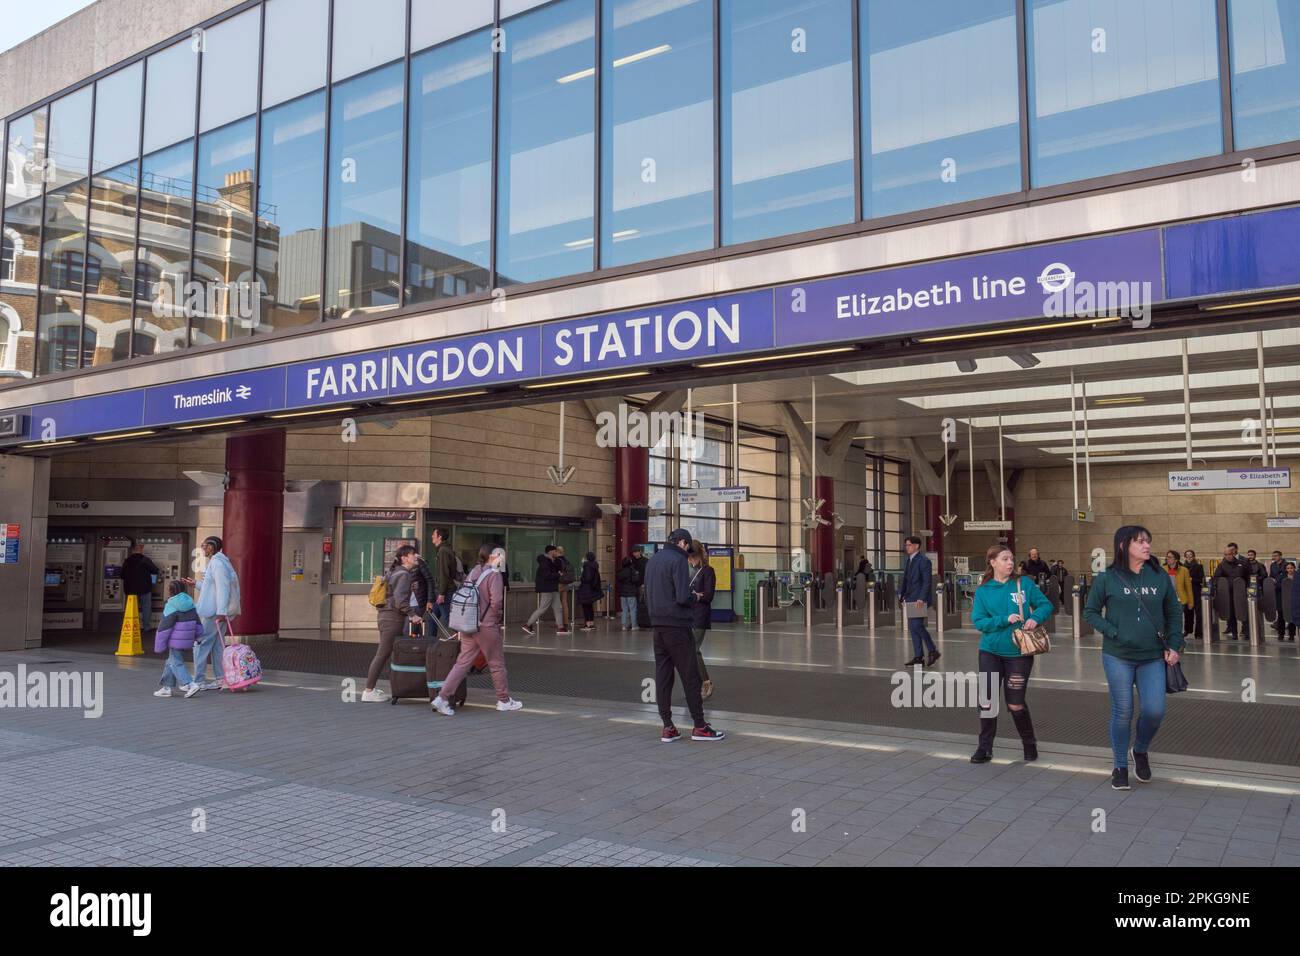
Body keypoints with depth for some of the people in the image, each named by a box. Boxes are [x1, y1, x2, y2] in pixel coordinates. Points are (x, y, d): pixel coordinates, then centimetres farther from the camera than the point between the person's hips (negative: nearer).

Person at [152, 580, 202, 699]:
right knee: (171, 662, 17)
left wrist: (159, 646, -7)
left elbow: (164, 627, -12)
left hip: (176, 641, -8)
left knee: (176, 663, -4)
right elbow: (197, 621, 15)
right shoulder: (190, 604, 9)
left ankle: (190, 684, -14)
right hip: (188, 640, 8)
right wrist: (198, 636, 25)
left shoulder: (171, 607, -13)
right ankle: (166, 687, 20)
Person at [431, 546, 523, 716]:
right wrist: (499, 617, -3)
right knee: (497, 664, 8)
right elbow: (496, 601, -21)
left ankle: (442, 698, -1)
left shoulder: (473, 572, 11)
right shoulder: (494, 574, -12)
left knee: (463, 662, 7)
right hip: (487, 626, -7)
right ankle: (504, 700, 20)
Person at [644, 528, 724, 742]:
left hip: (657, 625, 7)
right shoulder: (678, 560, -12)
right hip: (677, 625, -7)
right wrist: (695, 597, 1)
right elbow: (683, 597, -18)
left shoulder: (652, 561, 13)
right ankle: (699, 726, 6)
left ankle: (667, 727, 10)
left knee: (662, 675, 8)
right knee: (690, 676, 0)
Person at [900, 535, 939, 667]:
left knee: (917, 625, -13)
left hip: (919, 600, -9)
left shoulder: (924, 561, -11)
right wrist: (901, 594, 12)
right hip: (910, 599, 9)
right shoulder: (909, 560, 15)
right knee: (912, 628, 7)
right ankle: (918, 657, 12)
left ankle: (933, 651, 2)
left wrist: (921, 599, -22)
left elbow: (927, 581, -16)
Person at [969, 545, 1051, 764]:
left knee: (1015, 704, 4)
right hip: (990, 651, 1)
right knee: (987, 701, 5)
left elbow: (1046, 605, 2)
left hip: (1019, 652, -1)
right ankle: (984, 748, 19)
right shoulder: (983, 590, -2)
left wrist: (1035, 617, -18)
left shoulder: (1024, 584, -2)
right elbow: (978, 621, -7)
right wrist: (1005, 620, -20)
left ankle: (1029, 745, 29)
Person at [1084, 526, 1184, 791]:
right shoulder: (1107, 578, -6)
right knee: (1122, 712, 4)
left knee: (1155, 711, -5)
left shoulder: (1160, 577, 1)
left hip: (1153, 658, 2)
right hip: (1118, 657, -2)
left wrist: (1174, 645, 1)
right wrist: (1113, 632, -12)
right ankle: (1120, 766, 22)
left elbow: (1174, 612, 10)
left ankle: (1141, 751, 26)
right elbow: (1090, 612, 1)